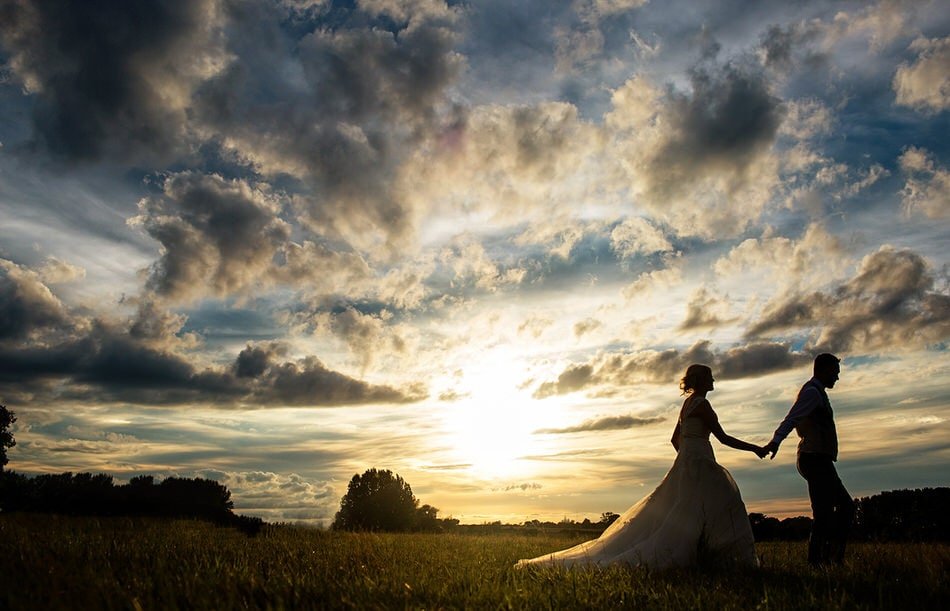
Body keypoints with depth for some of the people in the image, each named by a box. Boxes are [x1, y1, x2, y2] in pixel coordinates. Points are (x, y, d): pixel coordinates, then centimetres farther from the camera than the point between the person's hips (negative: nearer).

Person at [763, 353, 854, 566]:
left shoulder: (815, 392, 22)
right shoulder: (813, 392, -11)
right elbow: (792, 418, -27)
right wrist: (776, 441, -42)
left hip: (818, 460, 11)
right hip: (816, 459, -11)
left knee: (845, 505, 16)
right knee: (824, 511, -9)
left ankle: (831, 556, 18)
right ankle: (817, 560, -5)